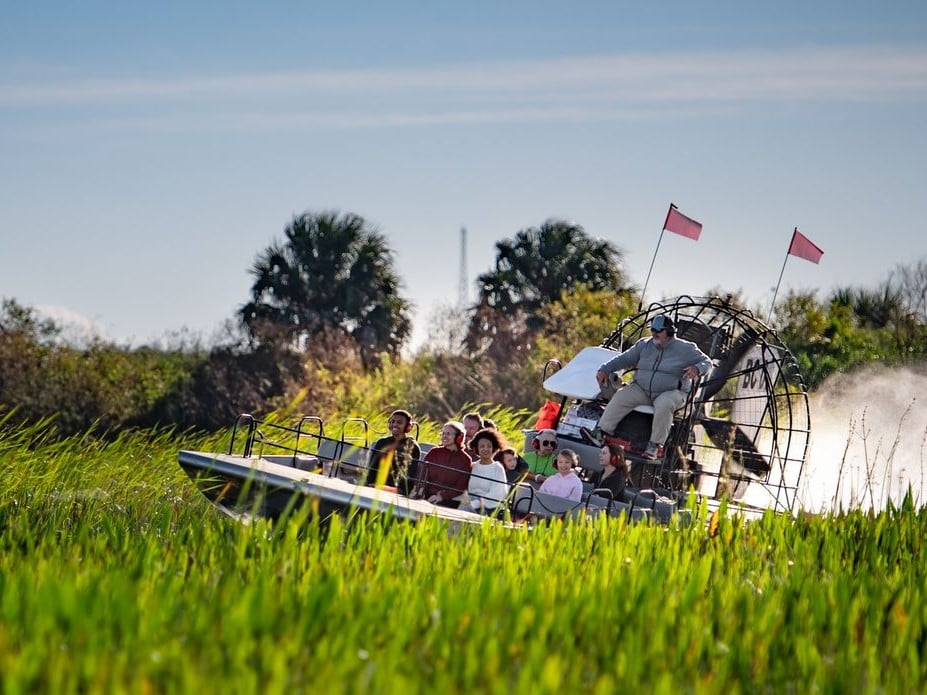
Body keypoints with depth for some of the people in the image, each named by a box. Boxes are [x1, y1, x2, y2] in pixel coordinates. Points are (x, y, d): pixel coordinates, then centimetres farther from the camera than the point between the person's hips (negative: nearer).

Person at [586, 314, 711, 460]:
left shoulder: (685, 349, 1)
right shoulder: (644, 345, 13)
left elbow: (706, 362, 3)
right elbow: (624, 359, 16)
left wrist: (697, 369, -21)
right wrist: (605, 370, 4)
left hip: (670, 392, -4)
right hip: (641, 390, 4)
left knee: (663, 405, -38)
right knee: (621, 396, -22)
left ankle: (655, 445, -30)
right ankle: (601, 433, -24)